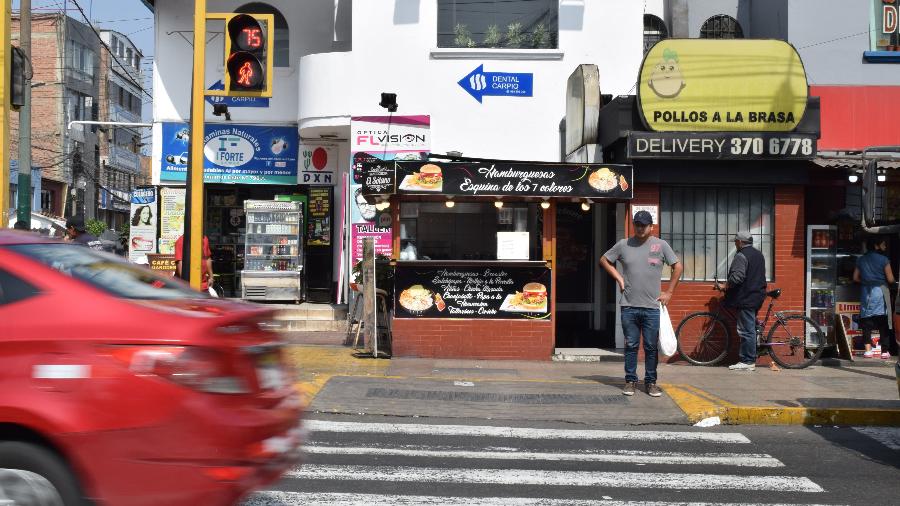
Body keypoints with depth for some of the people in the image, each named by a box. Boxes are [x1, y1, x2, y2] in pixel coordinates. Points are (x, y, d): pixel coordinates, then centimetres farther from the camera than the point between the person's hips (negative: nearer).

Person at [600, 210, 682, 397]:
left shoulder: (661, 245, 1)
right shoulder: (623, 245, 4)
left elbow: (678, 267, 7)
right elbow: (604, 260, 16)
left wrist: (669, 292, 3)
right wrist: (618, 278, 5)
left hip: (652, 307, -1)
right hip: (629, 306, 1)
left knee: (651, 347, 4)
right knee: (631, 346, 8)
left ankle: (651, 382, 14)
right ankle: (630, 380, 17)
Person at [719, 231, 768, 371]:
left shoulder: (741, 256, -13)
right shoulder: (759, 255, 17)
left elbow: (736, 277, -25)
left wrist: (725, 286, -11)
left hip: (746, 299, -10)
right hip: (757, 297, 10)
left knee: (746, 331, -7)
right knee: (750, 329, 13)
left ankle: (748, 361, -5)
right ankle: (746, 358, 17)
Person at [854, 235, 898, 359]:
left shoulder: (861, 260, 8)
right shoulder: (883, 259, -5)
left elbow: (855, 278, 10)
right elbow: (890, 279, -6)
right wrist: (883, 280, 15)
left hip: (866, 292, 4)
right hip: (880, 292, -4)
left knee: (866, 322, 4)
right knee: (883, 323, 1)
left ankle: (868, 350, -1)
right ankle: (885, 351, 1)